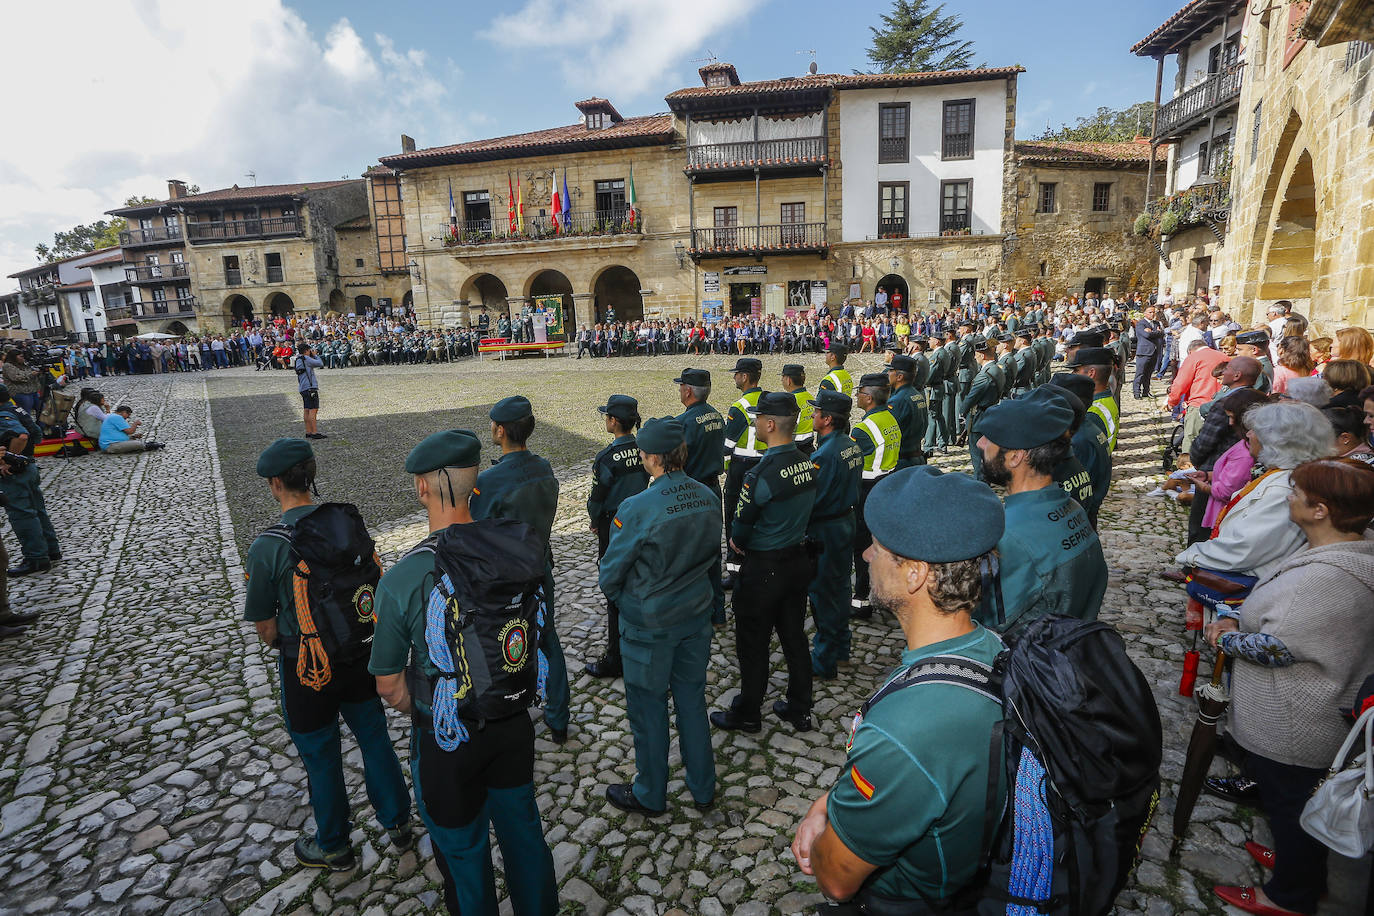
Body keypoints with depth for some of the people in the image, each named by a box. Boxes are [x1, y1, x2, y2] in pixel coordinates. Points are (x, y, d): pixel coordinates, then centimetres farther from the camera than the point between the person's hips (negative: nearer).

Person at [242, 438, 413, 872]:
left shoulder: (266, 546, -20)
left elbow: (265, 627, -11)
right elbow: (374, 585, 1)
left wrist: (282, 645, 11)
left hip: (305, 666, -4)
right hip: (358, 653, 4)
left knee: (321, 757, 17)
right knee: (374, 737, 21)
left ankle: (333, 847, 39)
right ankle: (398, 823, 38)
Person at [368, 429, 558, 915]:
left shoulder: (403, 578, -25)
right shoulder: (522, 547, -14)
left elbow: (390, 686, -14)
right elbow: (536, 630, 0)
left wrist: (426, 714, 5)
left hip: (447, 741, -4)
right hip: (514, 723, 4)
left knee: (463, 850, 22)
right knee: (521, 827, 28)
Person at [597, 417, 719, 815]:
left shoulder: (637, 509, -25)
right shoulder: (708, 498, -7)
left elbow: (611, 574, -14)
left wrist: (624, 601, 6)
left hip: (649, 624, -5)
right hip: (697, 615, 6)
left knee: (648, 708, 15)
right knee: (692, 701, 21)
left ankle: (649, 795, 35)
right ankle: (703, 788, 38)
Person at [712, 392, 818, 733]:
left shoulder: (761, 475, -27)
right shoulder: (808, 464, -3)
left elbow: (740, 530, -17)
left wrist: (738, 544, 7)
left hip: (763, 569, -7)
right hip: (798, 560, 7)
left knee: (753, 644, 10)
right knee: (794, 637, 20)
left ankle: (747, 714, 28)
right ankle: (800, 710, 34)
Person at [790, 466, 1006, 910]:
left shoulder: (898, 737, -41)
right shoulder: (995, 651, -15)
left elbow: (836, 879, -25)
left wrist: (822, 816, -5)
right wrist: (830, 800, -8)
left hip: (900, 902, -6)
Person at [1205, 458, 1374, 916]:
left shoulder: (1326, 578, -34)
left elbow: (1273, 647, -29)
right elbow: (1287, 609, 10)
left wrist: (1227, 638, -11)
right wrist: (1239, 621, -2)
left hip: (1290, 731, -9)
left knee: (1288, 802, 14)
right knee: (1292, 800, 29)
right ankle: (1295, 860, 51)